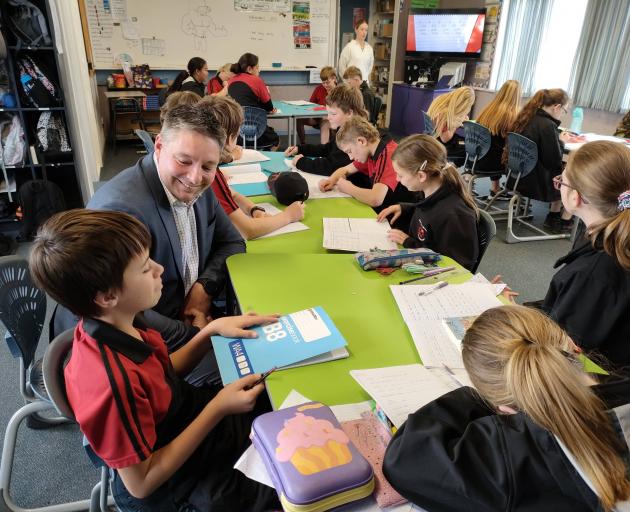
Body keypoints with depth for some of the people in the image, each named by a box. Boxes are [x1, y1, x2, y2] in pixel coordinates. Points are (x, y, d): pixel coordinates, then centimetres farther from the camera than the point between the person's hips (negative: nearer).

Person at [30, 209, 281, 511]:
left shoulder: (114, 324, -14)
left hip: (183, 423, 7)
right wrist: (218, 410, -28)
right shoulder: (115, 383, -38)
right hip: (178, 486, -6)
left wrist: (212, 330, -9)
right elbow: (141, 483, -26)